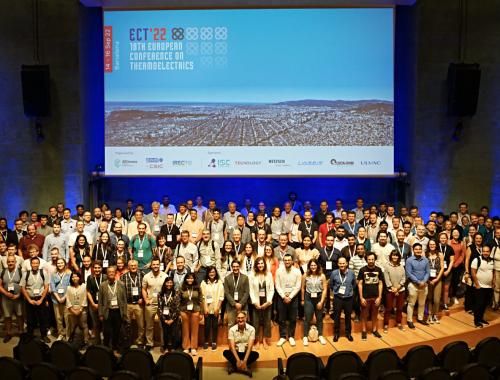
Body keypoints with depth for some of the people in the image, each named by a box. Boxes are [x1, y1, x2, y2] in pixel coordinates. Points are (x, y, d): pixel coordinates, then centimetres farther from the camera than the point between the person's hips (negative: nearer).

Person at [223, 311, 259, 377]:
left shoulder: (251, 329, -11)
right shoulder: (232, 329, -9)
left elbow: (250, 346, -17)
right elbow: (232, 346, -16)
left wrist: (244, 361, -27)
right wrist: (238, 360, -27)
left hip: (246, 352, 0)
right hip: (236, 352, 0)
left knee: (256, 354, -30)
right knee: (225, 352, -29)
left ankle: (234, 366, -27)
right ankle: (245, 368, -30)